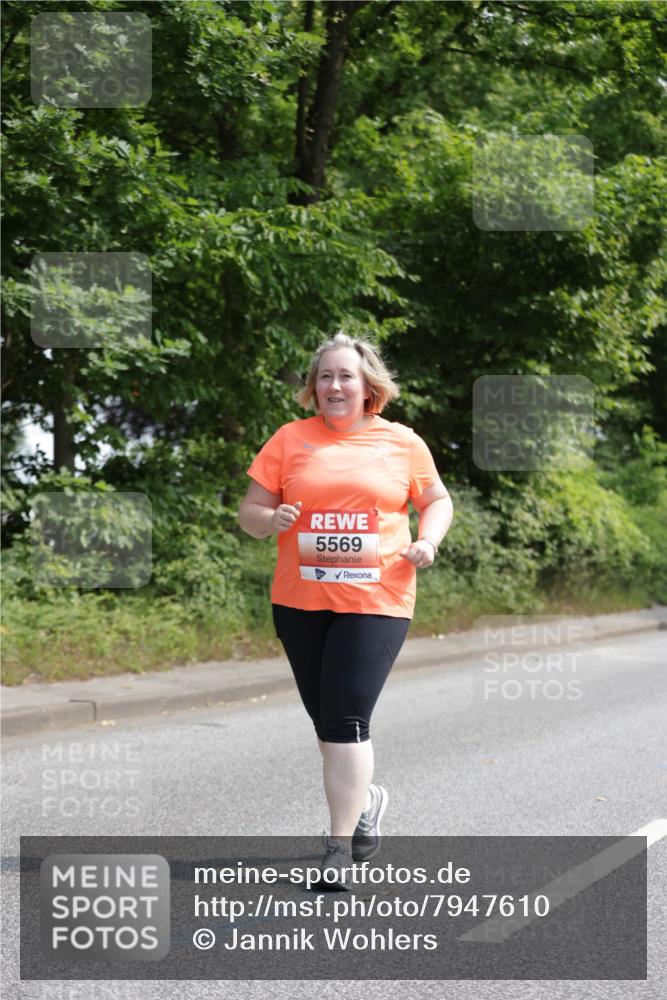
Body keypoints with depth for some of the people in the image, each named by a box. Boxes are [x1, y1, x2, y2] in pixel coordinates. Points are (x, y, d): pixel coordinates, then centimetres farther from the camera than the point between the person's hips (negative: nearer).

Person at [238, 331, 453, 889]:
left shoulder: (402, 443, 5)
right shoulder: (290, 440, 6)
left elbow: (438, 500, 17)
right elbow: (249, 512, 7)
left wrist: (428, 540, -3)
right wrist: (272, 520, -15)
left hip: (377, 599, -3)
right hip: (300, 601, 3)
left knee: (346, 718, -13)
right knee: (327, 720, 12)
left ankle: (339, 847, -7)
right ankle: (365, 800, 40)